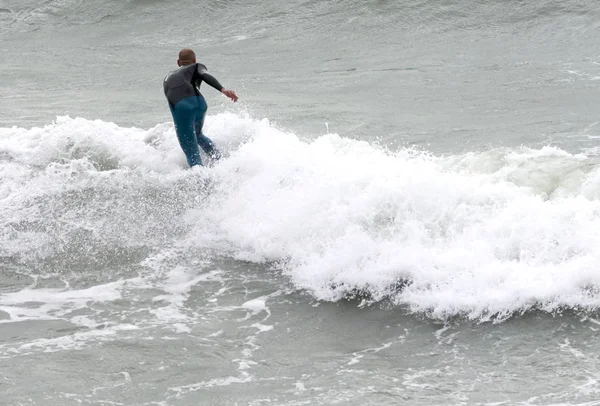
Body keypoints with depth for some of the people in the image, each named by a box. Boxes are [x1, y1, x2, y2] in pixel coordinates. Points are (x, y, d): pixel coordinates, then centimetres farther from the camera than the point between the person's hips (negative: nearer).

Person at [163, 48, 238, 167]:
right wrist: (223, 90, -11)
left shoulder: (169, 76, 39)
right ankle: (218, 157, 13)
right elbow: (206, 76, 6)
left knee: (192, 154, -1)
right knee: (197, 135, 31)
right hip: (197, 101, 0)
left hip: (179, 107, 0)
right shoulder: (197, 67, 28)